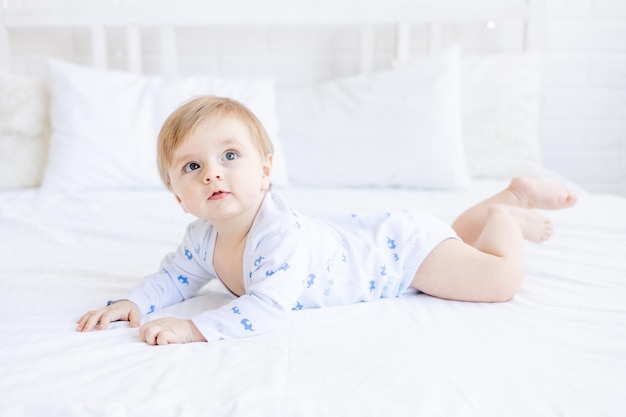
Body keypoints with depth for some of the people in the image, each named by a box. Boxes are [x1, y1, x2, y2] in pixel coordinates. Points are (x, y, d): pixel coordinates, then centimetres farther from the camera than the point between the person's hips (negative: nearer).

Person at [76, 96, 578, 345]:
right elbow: (174, 276, 0)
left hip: (401, 246, -7)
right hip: (359, 234, 7)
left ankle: (506, 217, 17)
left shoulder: (280, 233, -40)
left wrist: (193, 327, -50)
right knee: (454, 239, 29)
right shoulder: (205, 237, -15)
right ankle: (513, 192, 43)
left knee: (502, 280, -11)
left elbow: (268, 308, -50)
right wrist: (131, 304, -17)